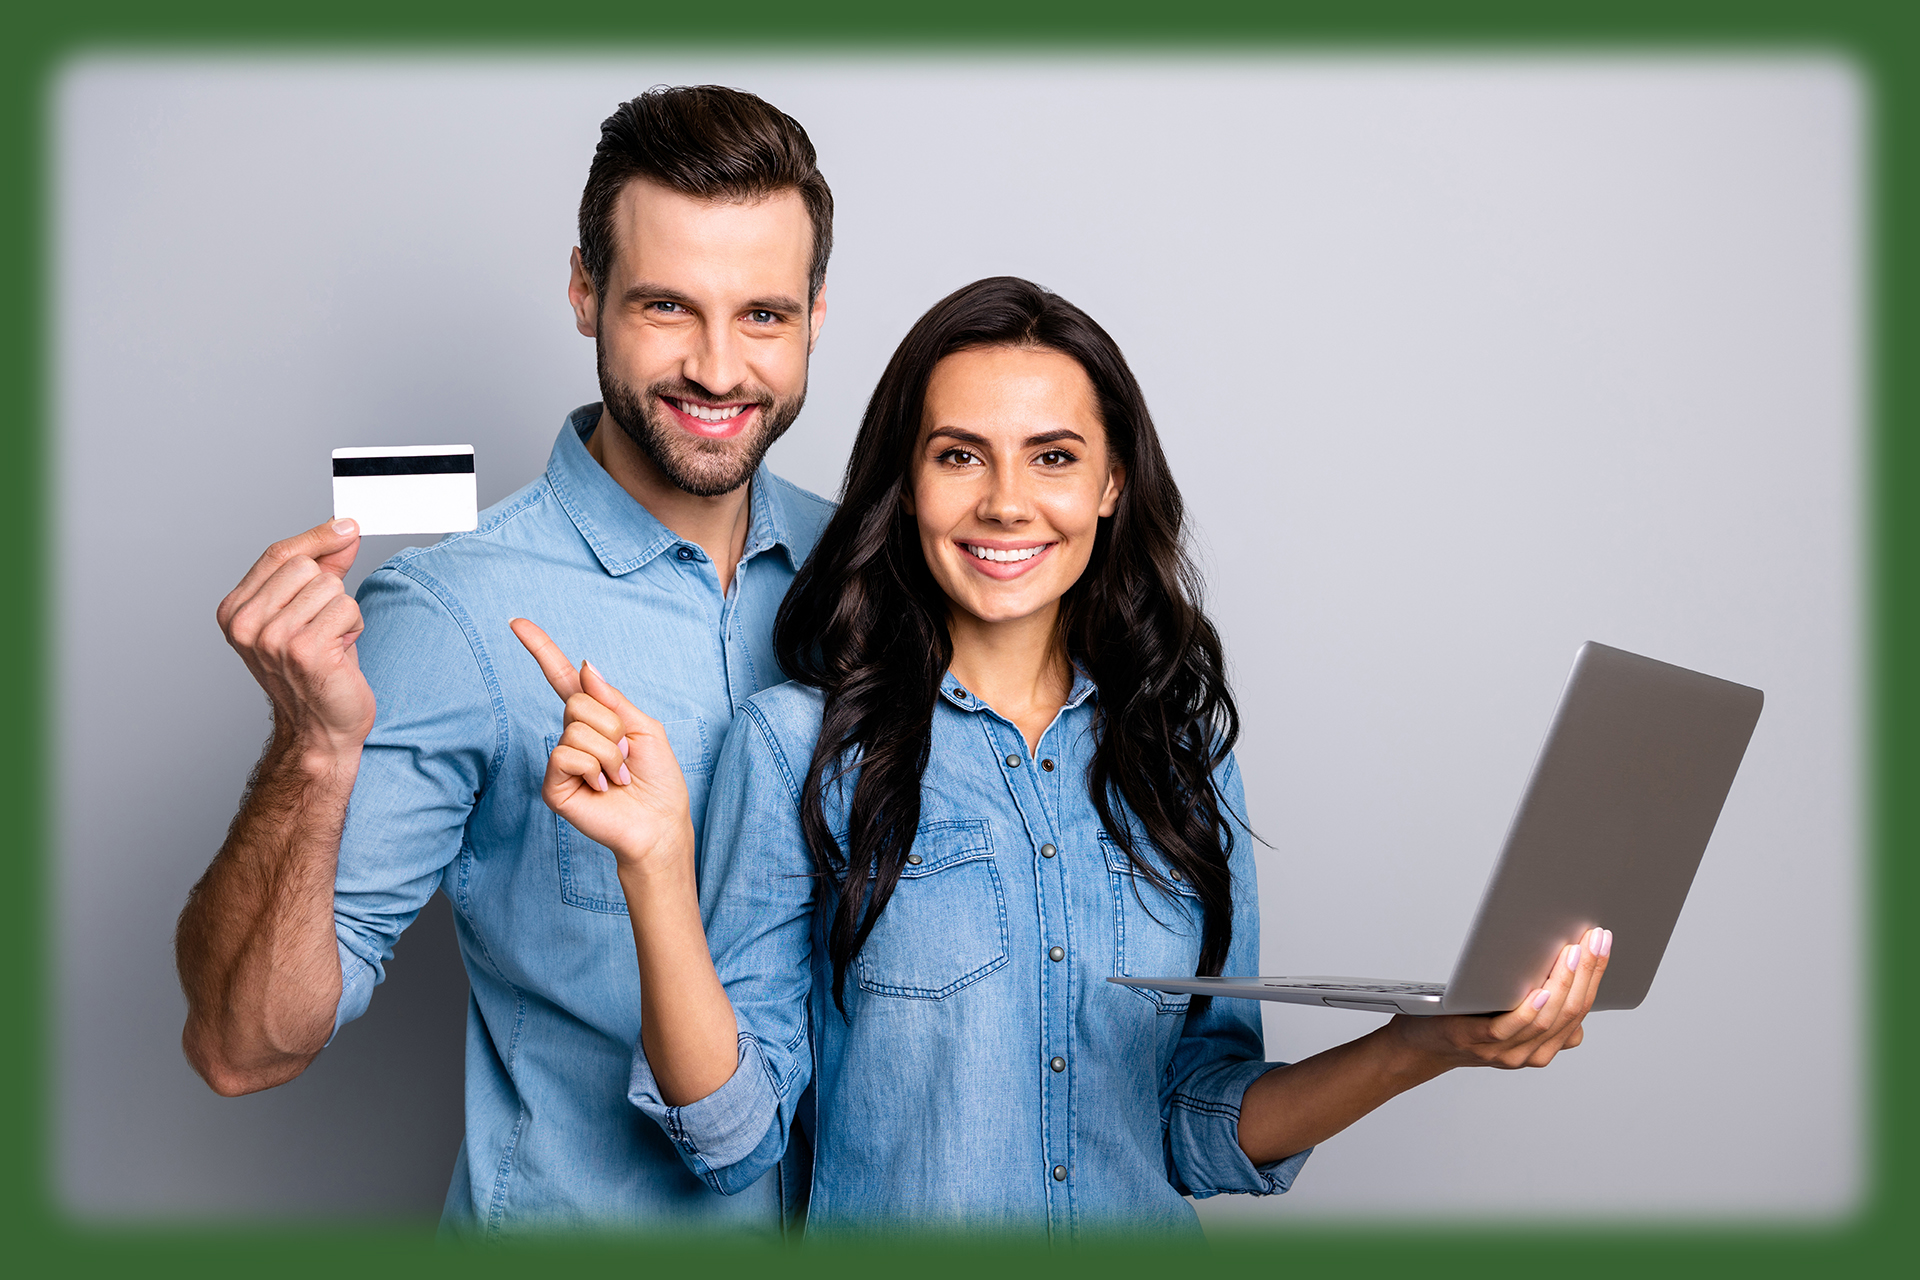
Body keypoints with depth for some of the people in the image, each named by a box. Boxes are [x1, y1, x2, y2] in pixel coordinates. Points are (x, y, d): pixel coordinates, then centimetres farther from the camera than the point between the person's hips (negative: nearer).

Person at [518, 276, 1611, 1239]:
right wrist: (657, 863, -25)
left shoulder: (1183, 750, -1)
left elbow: (1204, 1132, 1)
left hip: (1143, 1231, 3)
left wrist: (1424, 1050, -13)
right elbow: (733, 1136, -14)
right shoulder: (800, 744, -11)